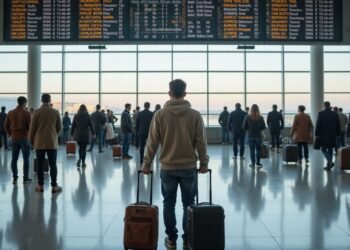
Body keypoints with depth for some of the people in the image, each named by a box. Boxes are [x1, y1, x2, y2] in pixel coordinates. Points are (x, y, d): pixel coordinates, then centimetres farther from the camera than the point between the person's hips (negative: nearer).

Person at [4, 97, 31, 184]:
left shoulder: (10, 113, 4)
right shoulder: (26, 113, -11)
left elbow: (6, 126, 6)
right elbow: (30, 126, -12)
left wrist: (10, 134, 18)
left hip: (14, 138, 4)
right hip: (24, 138, -4)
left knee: (14, 158, 8)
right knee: (26, 159, 3)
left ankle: (15, 178, 10)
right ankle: (26, 178, 4)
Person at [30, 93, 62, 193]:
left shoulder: (37, 112, -4)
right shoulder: (56, 112, -1)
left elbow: (32, 127, -2)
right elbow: (59, 127, 5)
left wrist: (31, 140, 11)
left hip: (39, 142, 0)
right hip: (52, 142, 0)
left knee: (40, 165, 7)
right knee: (53, 165, 2)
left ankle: (40, 185, 10)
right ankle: (54, 186, 3)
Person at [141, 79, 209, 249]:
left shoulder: (160, 114, -5)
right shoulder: (195, 115, -5)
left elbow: (152, 142, -3)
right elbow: (201, 142, -3)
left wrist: (147, 163, 6)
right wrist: (204, 163, 9)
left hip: (167, 167, 0)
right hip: (189, 167, 0)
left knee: (169, 204, 12)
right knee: (188, 204, 11)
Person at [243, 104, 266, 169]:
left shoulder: (247, 117, -8)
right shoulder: (260, 117, -7)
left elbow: (244, 127, -5)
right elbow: (264, 127, -2)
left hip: (250, 136, 0)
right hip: (259, 136, 0)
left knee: (252, 150, 8)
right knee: (258, 150, 13)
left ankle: (253, 163, 12)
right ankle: (258, 163, 10)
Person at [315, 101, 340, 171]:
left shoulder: (321, 113, -9)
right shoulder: (335, 114, 3)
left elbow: (318, 125, -10)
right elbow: (338, 125, 6)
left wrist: (317, 134, -3)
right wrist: (337, 134, 15)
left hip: (323, 135, -4)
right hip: (332, 135, 4)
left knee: (324, 149, 4)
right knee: (330, 149, 11)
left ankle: (330, 162, -19)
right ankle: (328, 166, 14)